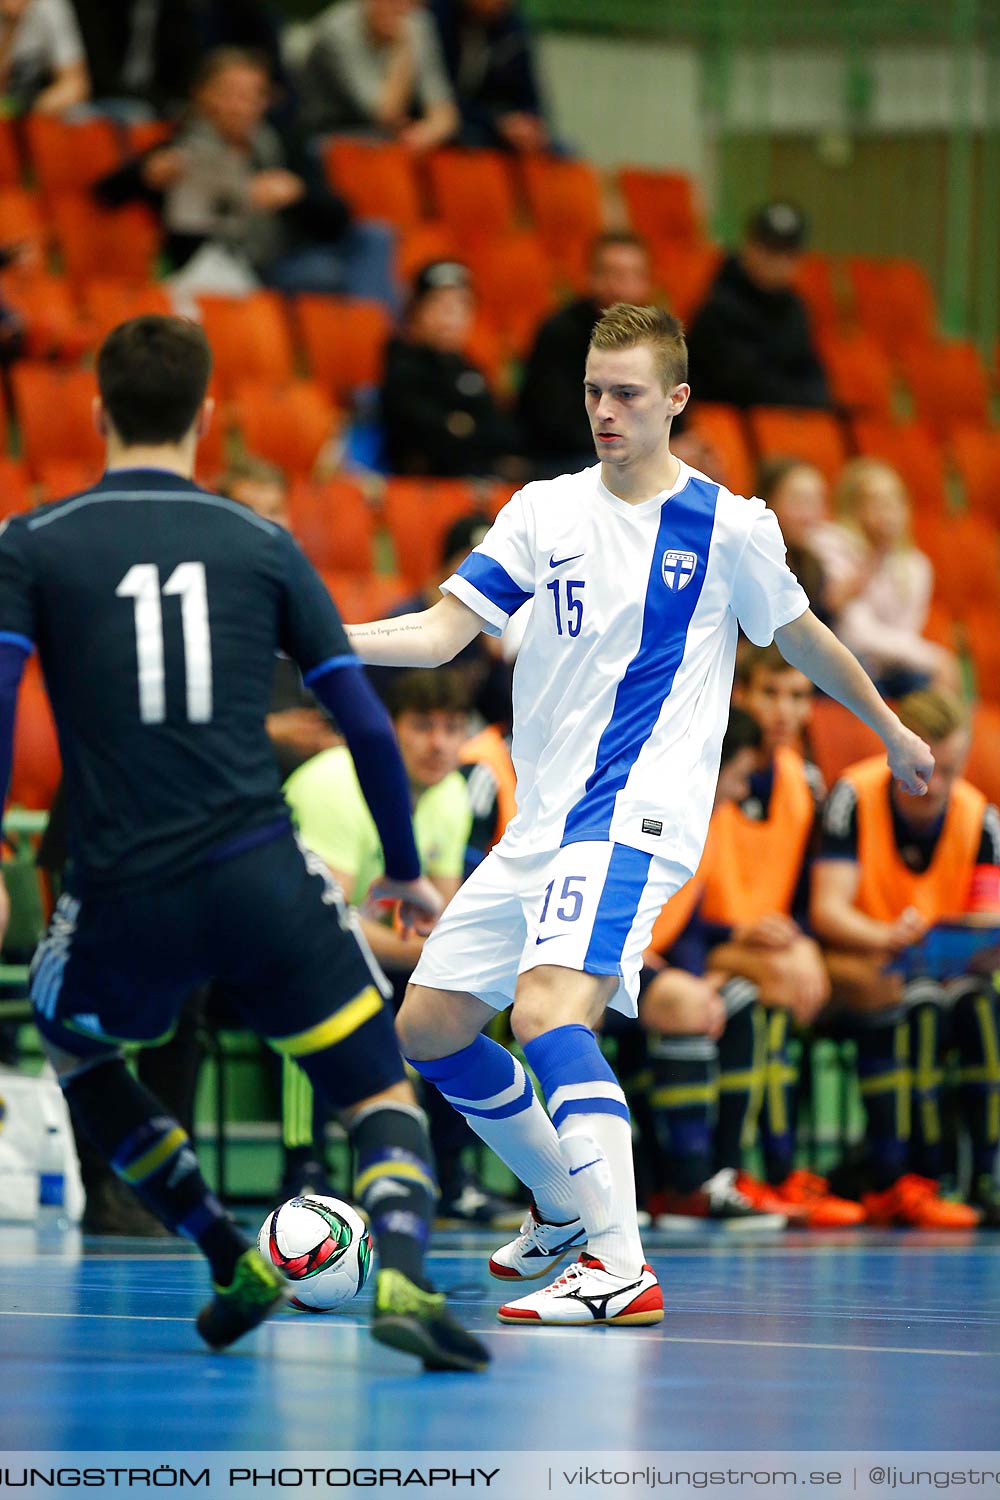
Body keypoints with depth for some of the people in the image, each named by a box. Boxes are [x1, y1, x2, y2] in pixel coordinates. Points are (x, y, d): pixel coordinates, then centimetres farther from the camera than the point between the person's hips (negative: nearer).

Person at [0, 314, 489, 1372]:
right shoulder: (261, 545, 10)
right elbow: (365, 721, 9)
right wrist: (405, 870, 20)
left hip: (122, 897, 0)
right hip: (260, 878, 0)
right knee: (382, 1097, 8)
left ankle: (233, 1263, 23)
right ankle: (401, 1276, -22)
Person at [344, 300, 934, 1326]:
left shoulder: (729, 527, -2)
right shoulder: (545, 511, 8)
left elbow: (800, 637, 15)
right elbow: (442, 632, 3)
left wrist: (891, 730, 27)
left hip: (636, 816, -6)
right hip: (541, 821, 6)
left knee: (547, 1012, -28)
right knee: (429, 1027, 7)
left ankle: (622, 1271, -32)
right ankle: (566, 1210, 28)